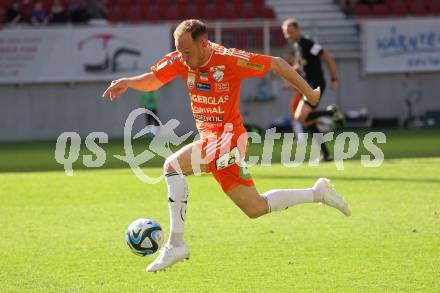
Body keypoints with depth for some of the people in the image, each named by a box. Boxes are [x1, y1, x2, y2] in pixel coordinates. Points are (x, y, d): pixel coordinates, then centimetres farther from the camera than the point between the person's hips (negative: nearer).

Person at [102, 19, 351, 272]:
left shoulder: (228, 60, -18)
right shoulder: (180, 60, 0)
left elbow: (276, 64, -8)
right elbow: (152, 80, 5)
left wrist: (308, 93, -1)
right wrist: (128, 82, -18)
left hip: (226, 137, -8)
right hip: (209, 137, 8)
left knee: (173, 166, -23)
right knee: (256, 209, 9)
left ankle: (176, 244, -19)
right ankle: (318, 193, 24)